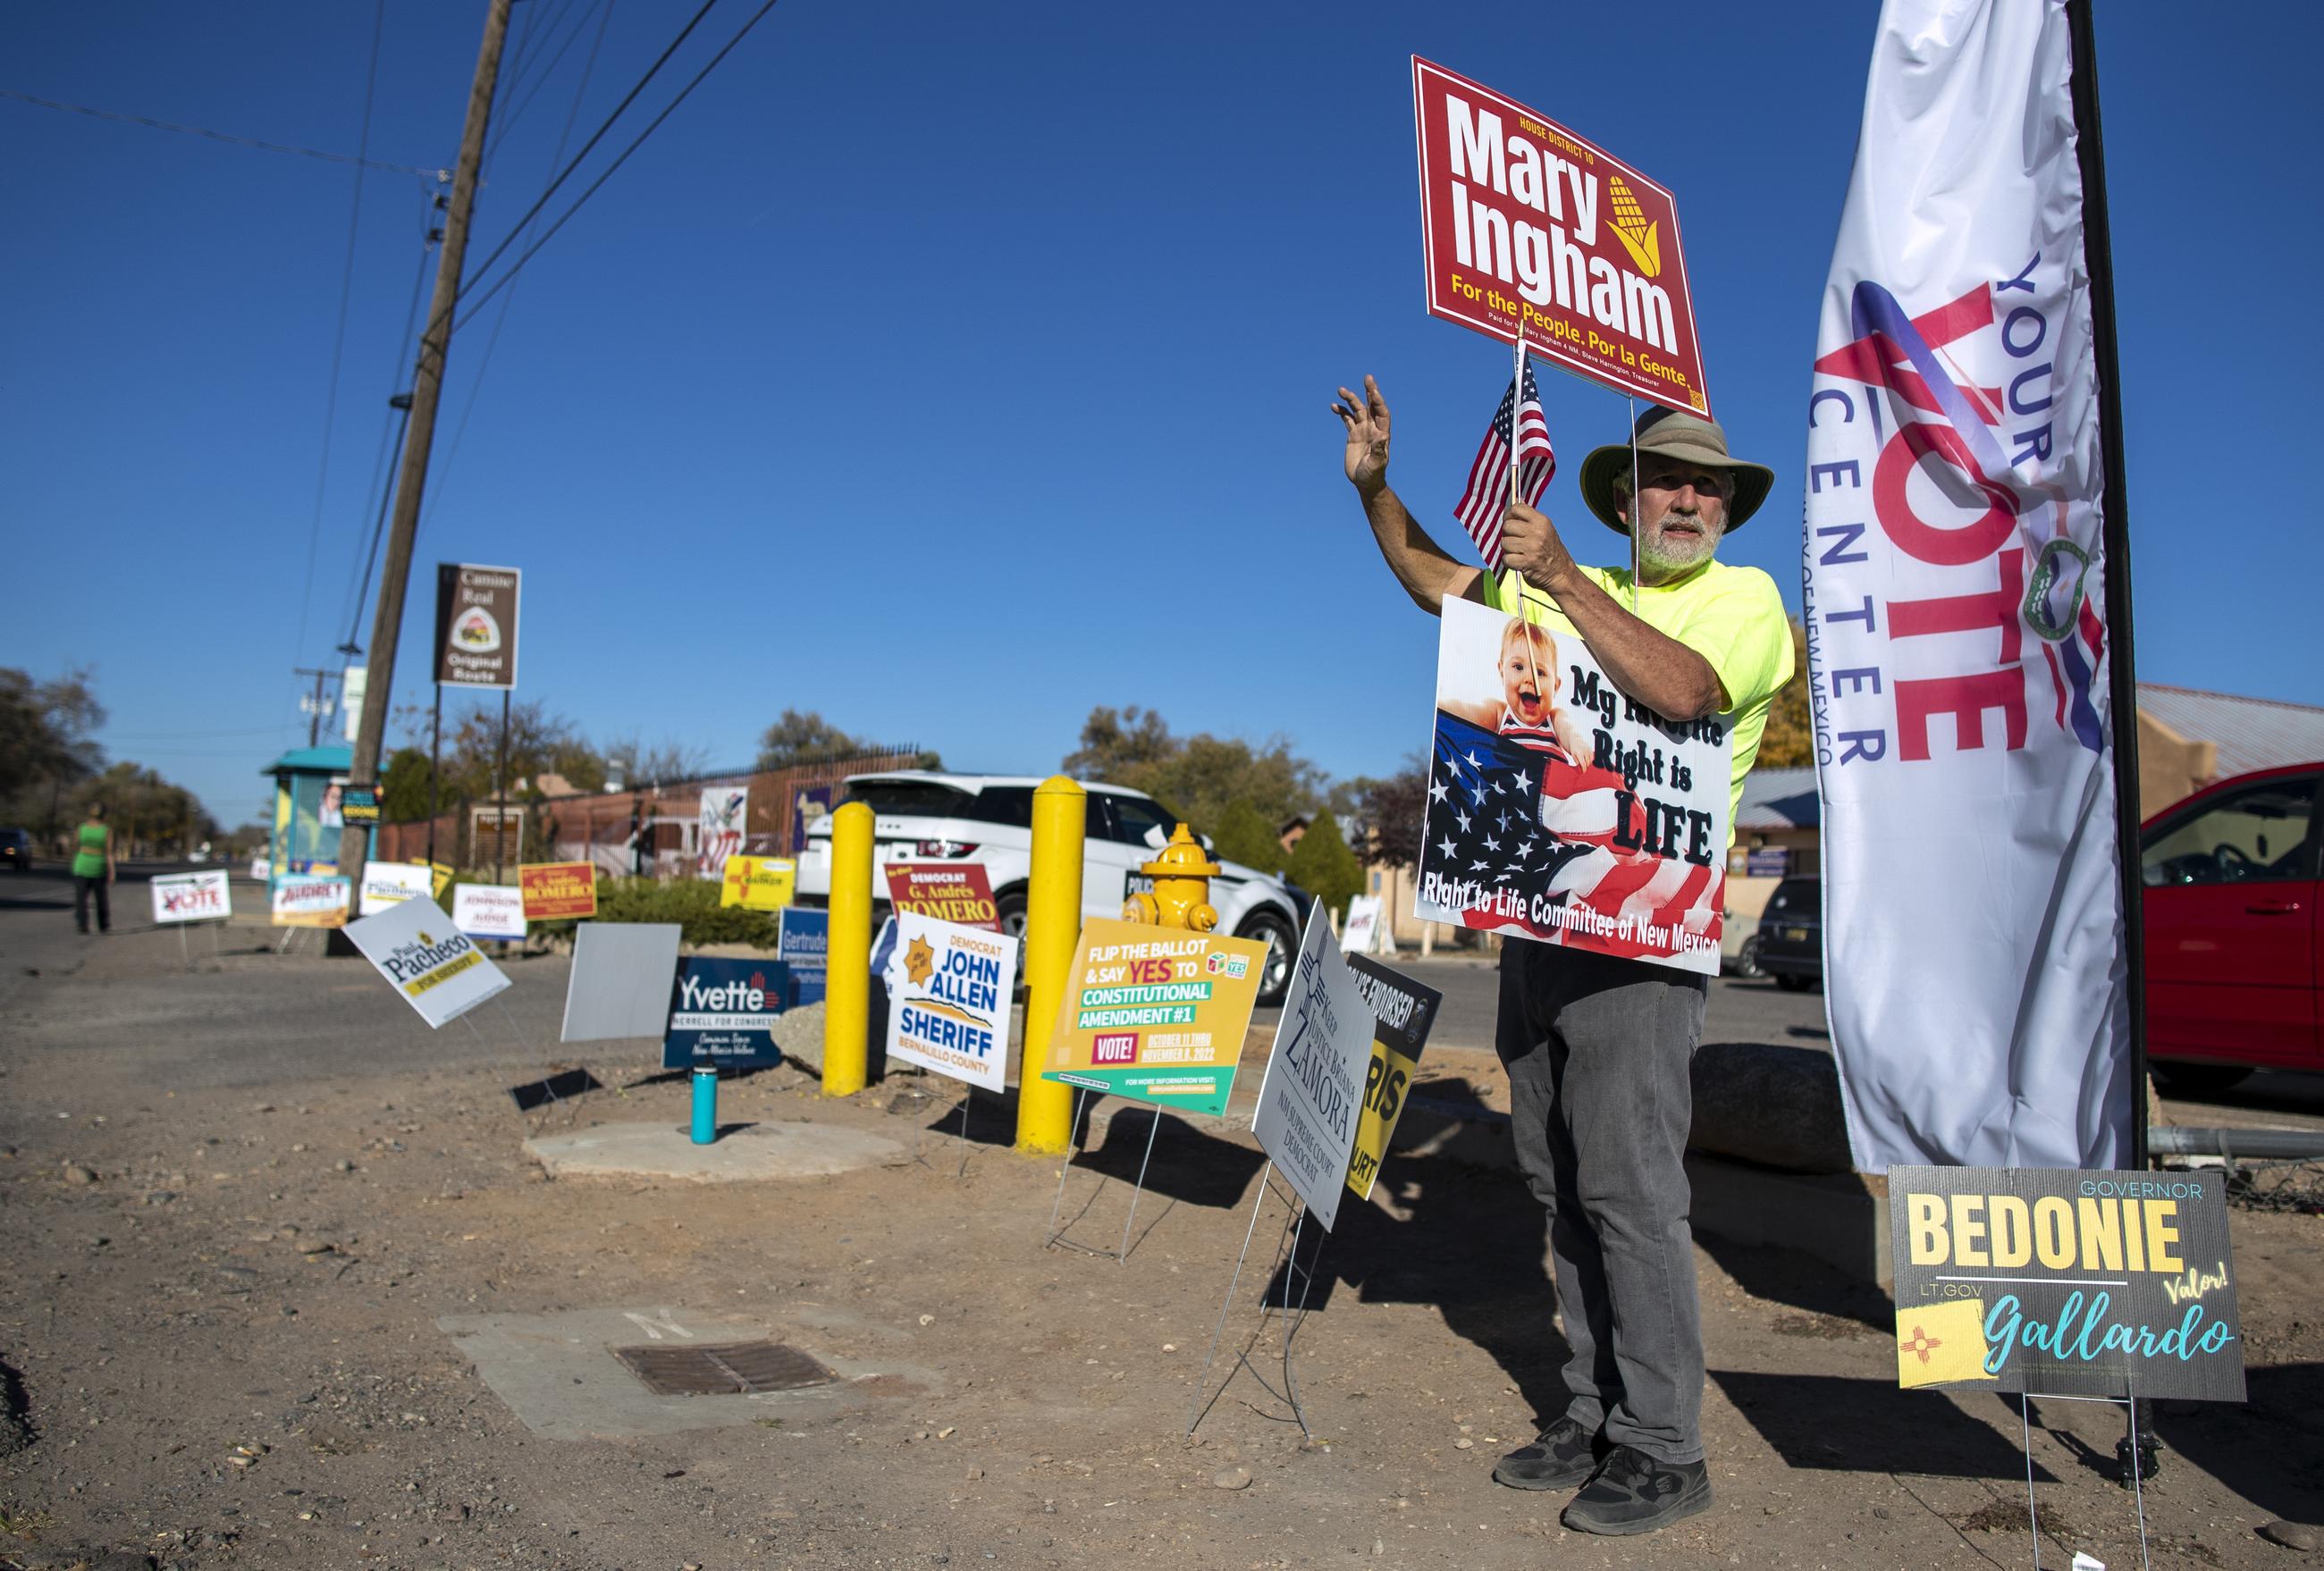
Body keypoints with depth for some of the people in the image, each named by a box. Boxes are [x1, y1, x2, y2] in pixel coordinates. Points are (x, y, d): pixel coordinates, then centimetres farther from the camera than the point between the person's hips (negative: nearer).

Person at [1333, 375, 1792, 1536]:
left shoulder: (1744, 598, 0)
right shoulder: (1580, 597, 18)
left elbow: (1679, 689, -22)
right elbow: (1432, 579, 24)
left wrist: (1562, 579, -22)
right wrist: (1374, 486, 11)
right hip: (1537, 919, 7)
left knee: (1627, 1188, -7)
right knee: (1562, 1187, 11)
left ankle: (1663, 1450, 6)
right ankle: (1595, 1417, 22)